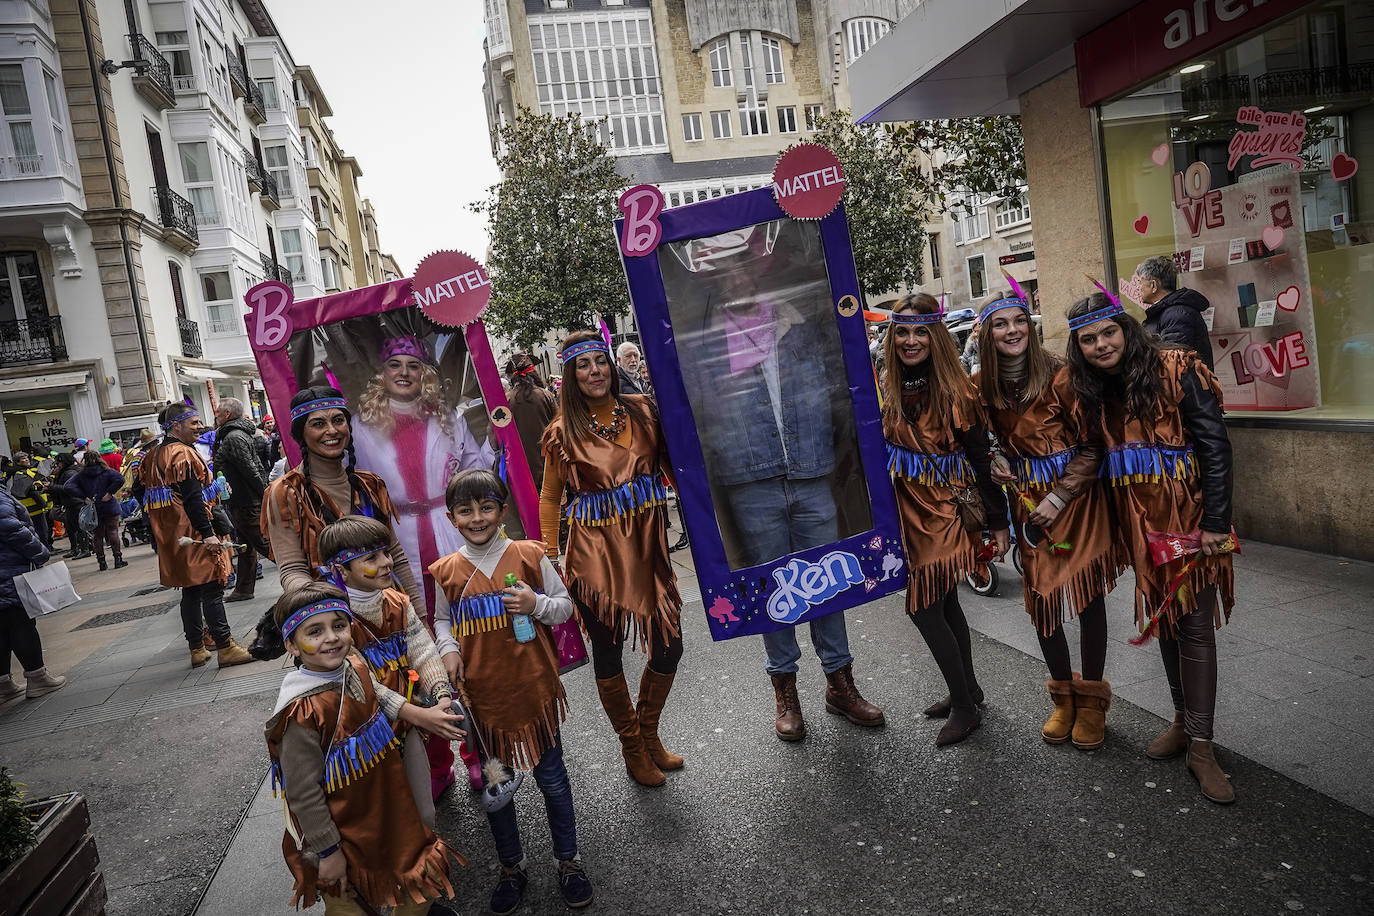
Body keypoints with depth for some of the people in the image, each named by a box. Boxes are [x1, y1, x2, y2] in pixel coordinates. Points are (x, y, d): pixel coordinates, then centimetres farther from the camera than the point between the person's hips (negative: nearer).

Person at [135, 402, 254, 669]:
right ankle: (225, 647, -5)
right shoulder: (183, 454, -15)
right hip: (194, 535, -9)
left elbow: (139, 489, 20)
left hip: (171, 535, 9)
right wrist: (208, 533, -23)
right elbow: (193, 497, -22)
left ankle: (197, 649, 19)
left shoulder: (152, 456, 14)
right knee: (212, 589, -6)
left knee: (190, 590, 14)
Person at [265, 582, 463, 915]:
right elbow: (302, 791, -23)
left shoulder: (356, 669, -7)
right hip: (341, 831, -7)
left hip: (385, 810, 7)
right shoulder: (303, 711, -29)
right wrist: (327, 851, -16)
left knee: (423, 884, 19)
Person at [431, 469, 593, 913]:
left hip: (533, 688, -1)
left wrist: (536, 604, -19)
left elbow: (565, 606, 1)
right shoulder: (446, 571, -2)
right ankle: (511, 867, 37)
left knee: (551, 777, 12)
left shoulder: (528, 555, -7)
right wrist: (448, 649, -7)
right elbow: (442, 620, 12)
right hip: (482, 695, 2)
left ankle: (568, 861, 33)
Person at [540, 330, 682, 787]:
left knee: (669, 648, 6)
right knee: (608, 651, 7)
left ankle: (649, 732, 34)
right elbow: (550, 498, 7)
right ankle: (633, 749, 30)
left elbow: (675, 464, 11)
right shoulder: (562, 433, -2)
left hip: (646, 543, 3)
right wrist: (549, 557, 2)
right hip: (595, 552, -2)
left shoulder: (642, 410, 3)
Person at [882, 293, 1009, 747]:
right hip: (905, 504, 6)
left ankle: (964, 705, 12)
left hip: (945, 506, -5)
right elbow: (880, 446, 11)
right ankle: (967, 691, 33)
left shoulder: (956, 391, -14)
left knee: (923, 607, -5)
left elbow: (981, 459, -11)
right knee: (943, 603, 16)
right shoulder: (887, 387, 2)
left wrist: (999, 521, -8)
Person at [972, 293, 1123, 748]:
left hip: (1078, 494, -3)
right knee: (1041, 596, 5)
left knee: (1088, 594, 1)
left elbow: (1092, 443, -9)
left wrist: (1059, 497, -15)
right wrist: (997, 462, -6)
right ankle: (1063, 696, 24)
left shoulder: (1060, 375, -12)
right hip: (1027, 499, 3)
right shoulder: (981, 386, 0)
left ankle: (1091, 700, 19)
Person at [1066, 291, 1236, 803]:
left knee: (1194, 623, -3)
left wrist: (1215, 522, -17)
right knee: (1163, 617, 13)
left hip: (1189, 512, -5)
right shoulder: (1092, 390, 6)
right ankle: (1183, 719, 28)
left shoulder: (1176, 370, -11)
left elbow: (1215, 447, -13)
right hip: (1140, 519, 5)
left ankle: (1200, 745, 5)